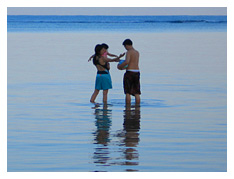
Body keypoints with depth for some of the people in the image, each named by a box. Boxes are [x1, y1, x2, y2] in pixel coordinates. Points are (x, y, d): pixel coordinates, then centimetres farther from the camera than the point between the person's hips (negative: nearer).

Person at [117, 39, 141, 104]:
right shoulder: (137, 52, 15)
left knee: (128, 92, -1)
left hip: (129, 72, -7)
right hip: (137, 72, 7)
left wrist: (120, 66, -9)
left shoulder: (129, 52, -9)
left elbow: (127, 62, -24)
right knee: (136, 93, 8)